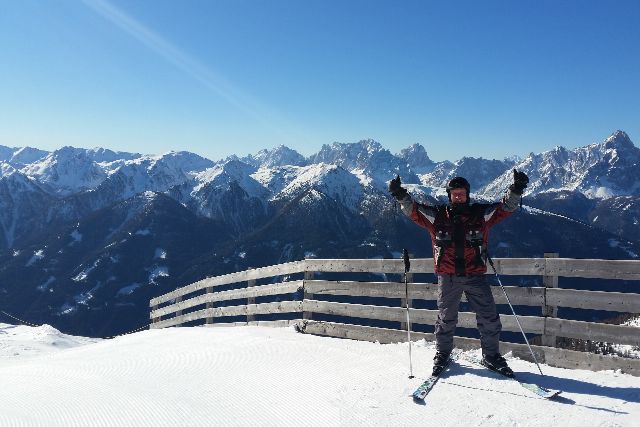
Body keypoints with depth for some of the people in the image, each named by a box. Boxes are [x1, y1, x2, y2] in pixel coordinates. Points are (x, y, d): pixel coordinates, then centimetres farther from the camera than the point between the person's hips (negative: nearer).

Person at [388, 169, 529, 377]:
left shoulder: (481, 213, 3)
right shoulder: (437, 215, 2)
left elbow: (506, 207, -1)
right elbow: (413, 209, -1)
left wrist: (516, 190, -18)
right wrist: (401, 195, -17)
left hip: (475, 276, 1)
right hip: (447, 276, 0)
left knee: (489, 318, 2)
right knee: (446, 318, 11)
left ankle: (491, 356, 21)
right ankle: (442, 354, 30)